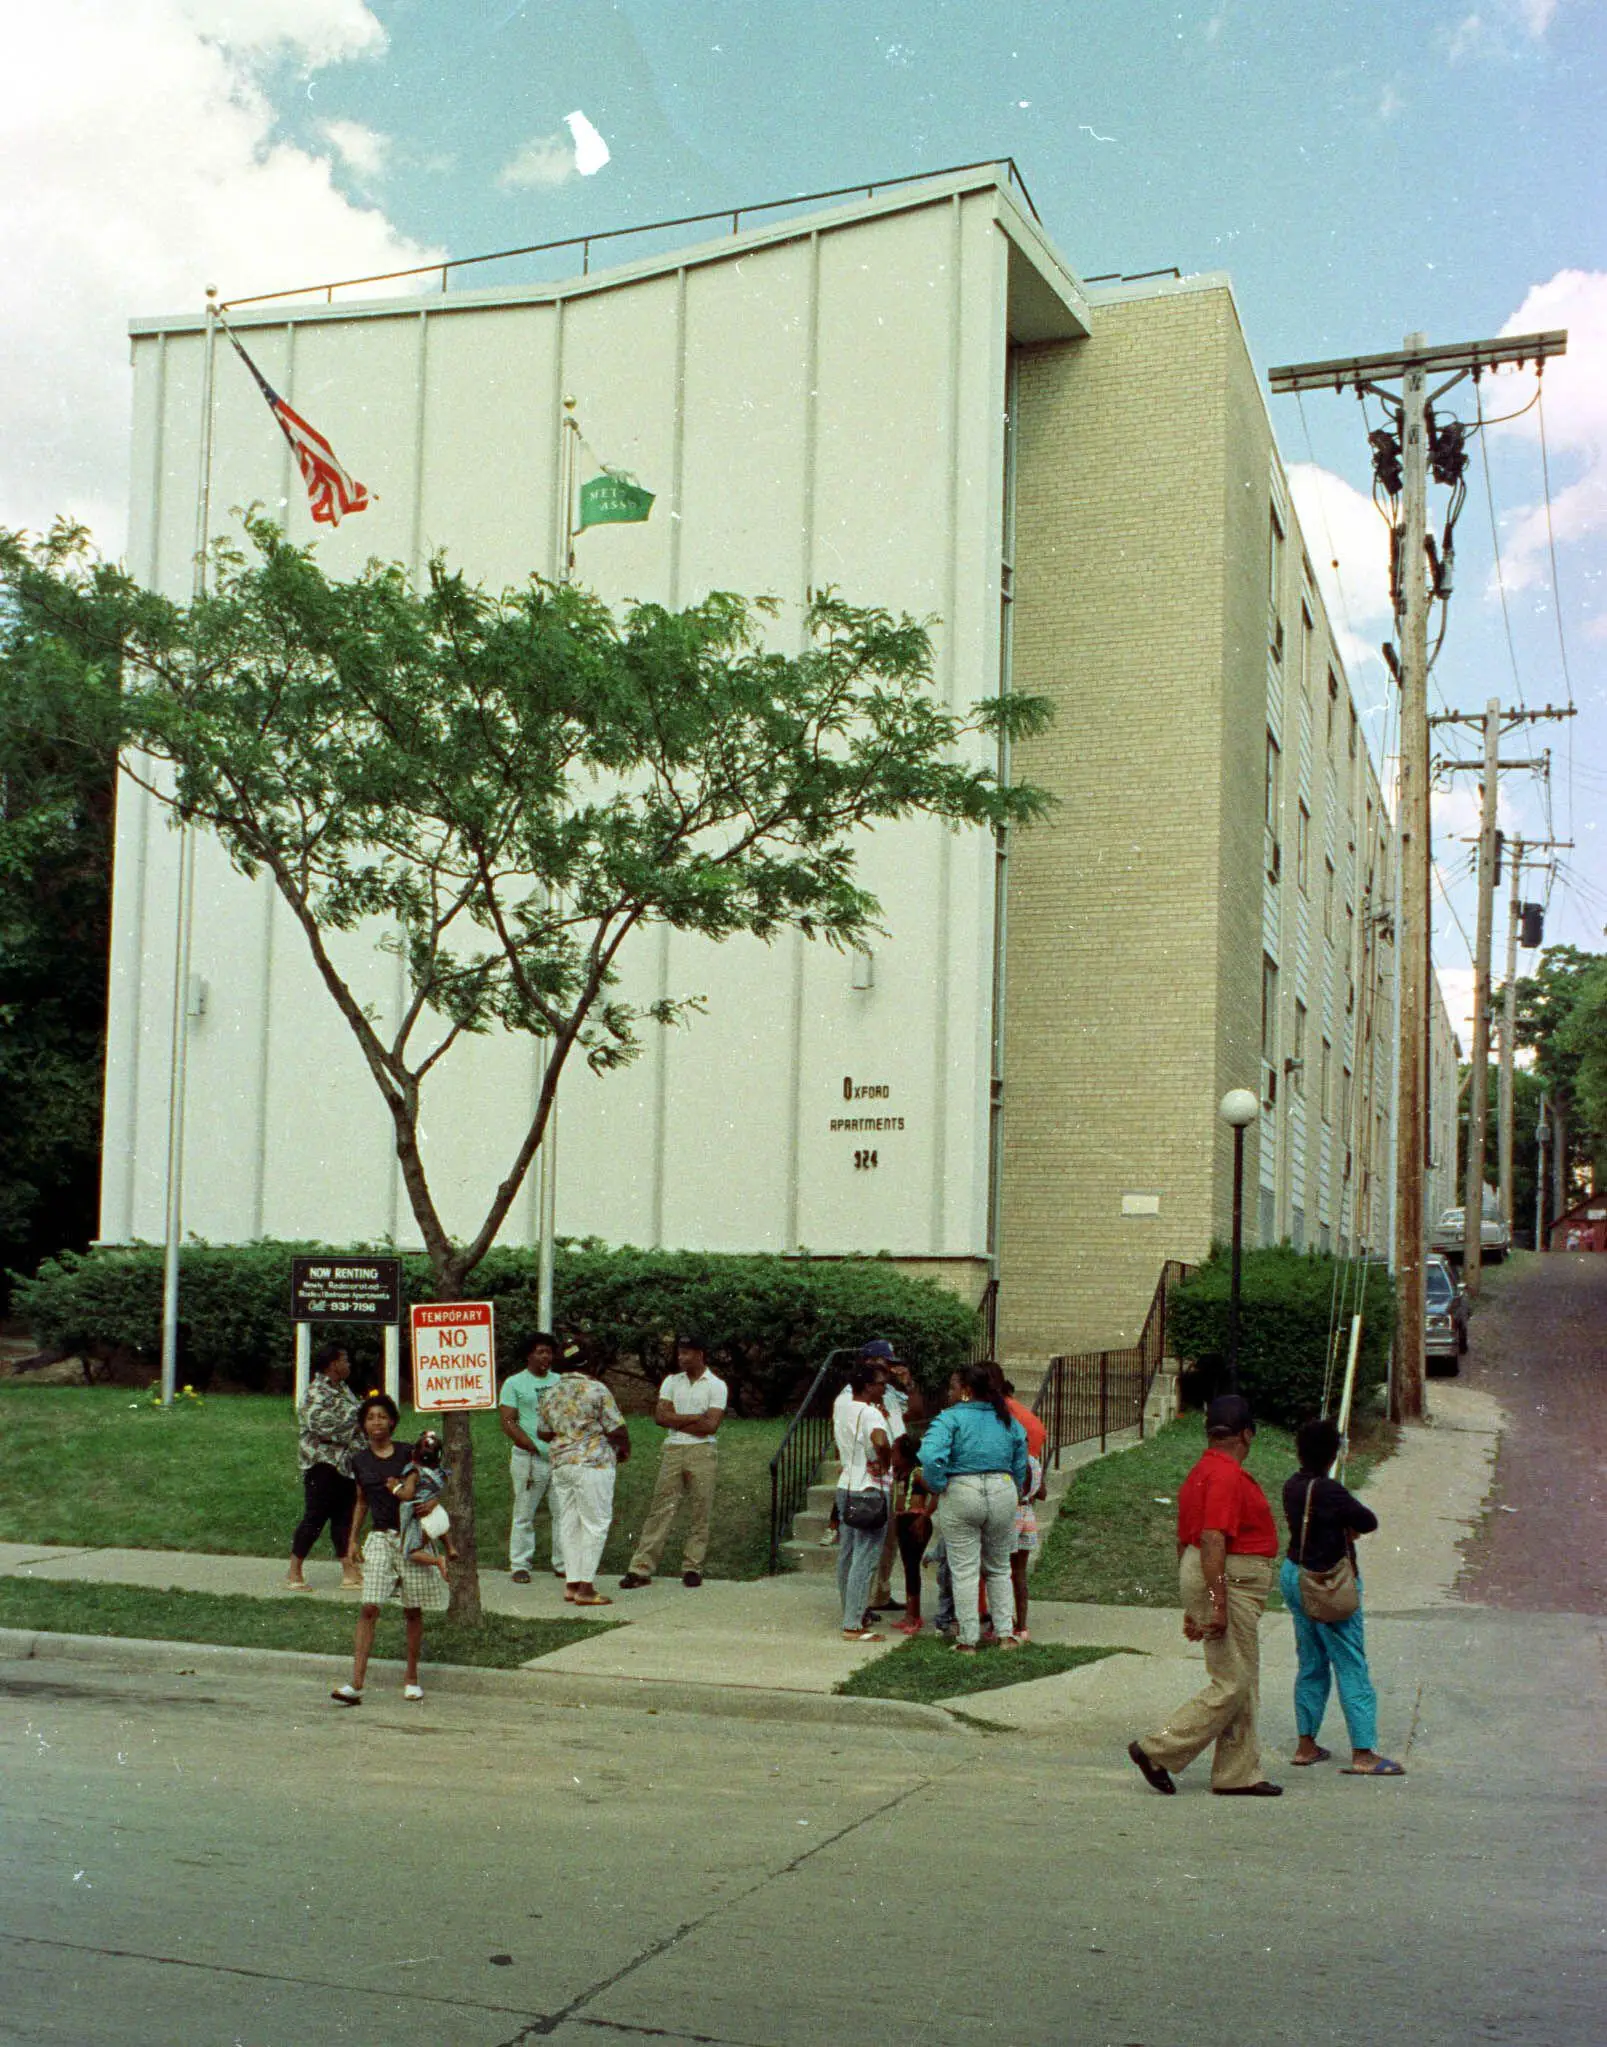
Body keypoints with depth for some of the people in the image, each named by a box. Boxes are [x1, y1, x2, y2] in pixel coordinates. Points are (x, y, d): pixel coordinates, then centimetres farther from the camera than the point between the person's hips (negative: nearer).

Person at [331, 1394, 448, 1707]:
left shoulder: (407, 1454, -1)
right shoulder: (360, 1460, 7)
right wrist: (353, 1539, 13)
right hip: (379, 1538, 1)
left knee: (413, 1610, 5)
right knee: (369, 1608, -10)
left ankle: (411, 1677, 20)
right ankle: (356, 1684, -13)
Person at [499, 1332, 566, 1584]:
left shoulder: (560, 1382, 16)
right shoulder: (514, 1383, 2)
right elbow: (508, 1422, -5)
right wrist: (533, 1447, -16)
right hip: (530, 1459, -4)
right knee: (524, 1514, 0)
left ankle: (563, 1564, 11)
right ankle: (520, 1565, 8)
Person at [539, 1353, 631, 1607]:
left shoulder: (551, 1393, 10)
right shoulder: (596, 1390, -10)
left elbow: (543, 1432, 17)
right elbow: (618, 1429, -10)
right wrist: (624, 1450, 8)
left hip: (560, 1462, 7)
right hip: (593, 1462, -7)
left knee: (569, 1524, 11)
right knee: (595, 1524, -3)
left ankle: (572, 1583, 12)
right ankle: (586, 1588, -5)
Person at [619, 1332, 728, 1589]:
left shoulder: (716, 1386, 1)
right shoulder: (671, 1381, 11)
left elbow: (711, 1425, -10)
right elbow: (660, 1416, -1)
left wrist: (677, 1421, -5)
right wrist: (696, 1418, -7)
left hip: (702, 1452, -2)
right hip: (672, 1451, 2)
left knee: (699, 1512, 1)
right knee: (660, 1509, -1)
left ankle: (692, 1567, 10)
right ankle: (641, 1568, -3)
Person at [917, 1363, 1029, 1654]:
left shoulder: (951, 1418, -9)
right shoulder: (1008, 1420, 8)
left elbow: (930, 1455, -24)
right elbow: (1021, 1464, 14)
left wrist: (938, 1487, -9)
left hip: (961, 1495, -4)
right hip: (1003, 1492, 4)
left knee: (964, 1570, 4)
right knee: (999, 1568, 19)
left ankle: (968, 1640, 7)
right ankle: (1006, 1633, 16)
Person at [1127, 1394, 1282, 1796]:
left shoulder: (1199, 1473, 16)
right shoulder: (1228, 1476, -15)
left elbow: (1183, 1541, 20)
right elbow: (1213, 1541, -24)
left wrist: (1191, 1606, 24)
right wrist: (1217, 1604, -24)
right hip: (1230, 1580, -10)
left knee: (1244, 1682, 13)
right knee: (1232, 1684, -7)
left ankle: (1239, 1773, 15)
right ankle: (1158, 1750, -5)